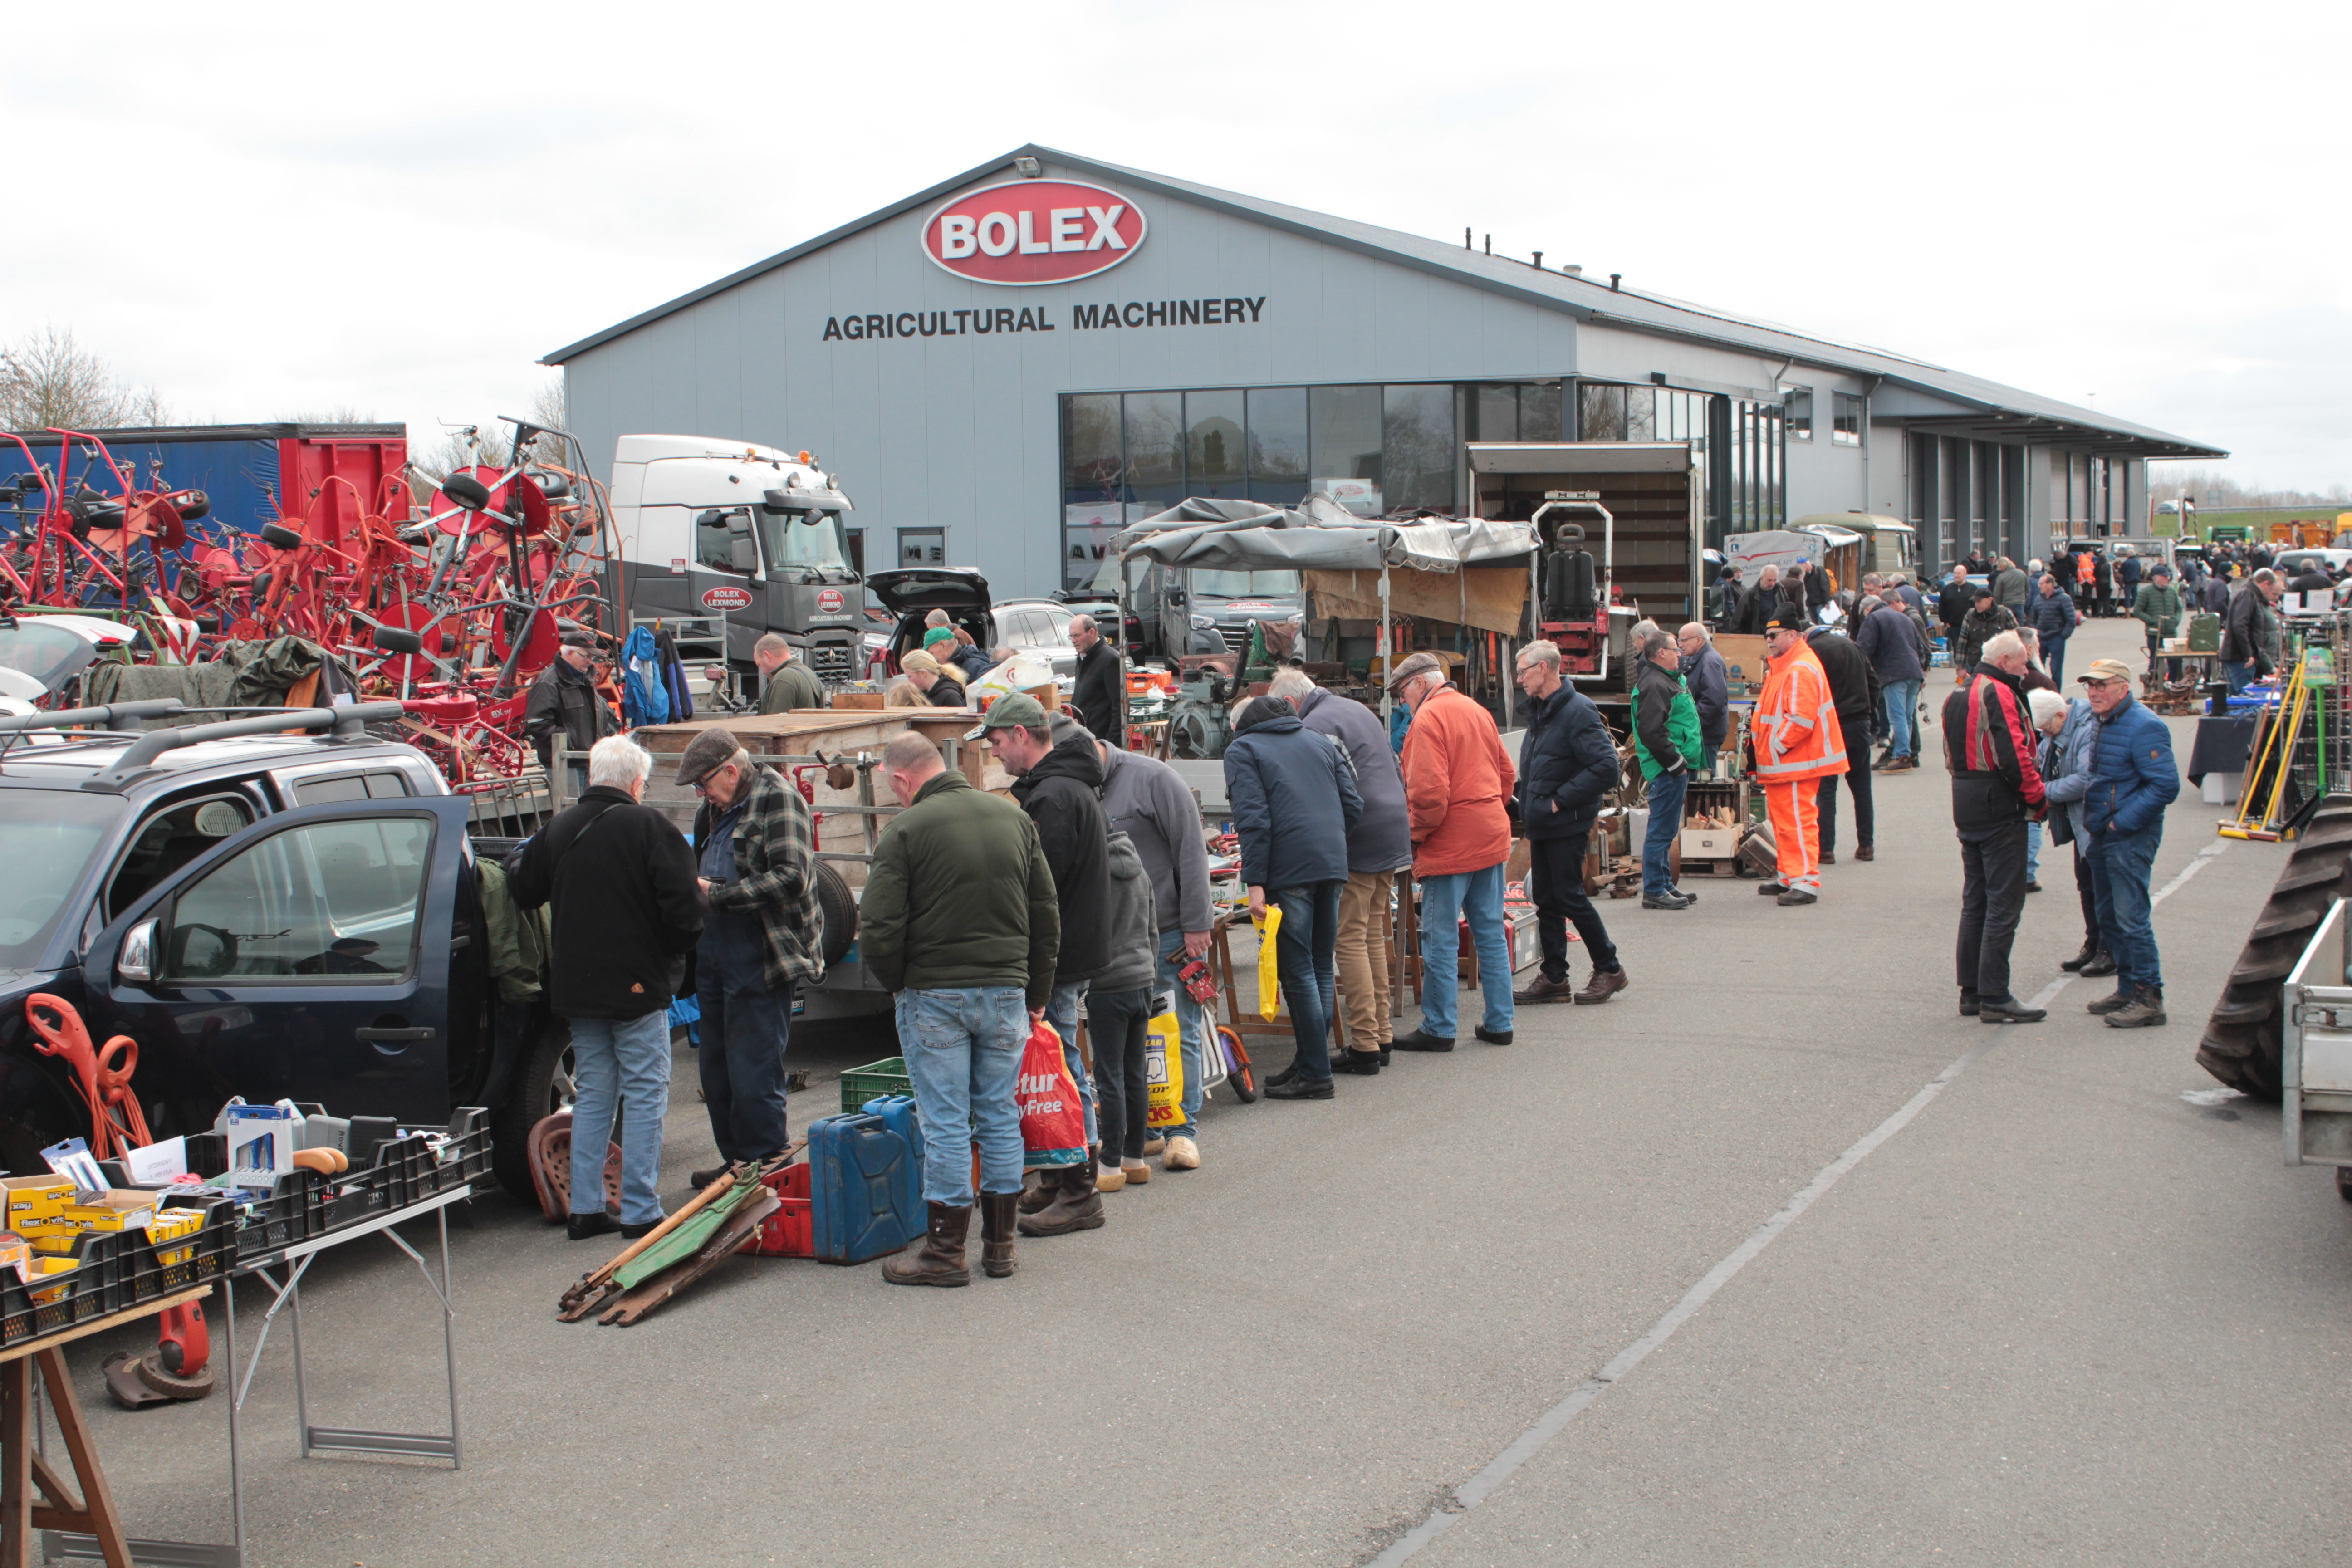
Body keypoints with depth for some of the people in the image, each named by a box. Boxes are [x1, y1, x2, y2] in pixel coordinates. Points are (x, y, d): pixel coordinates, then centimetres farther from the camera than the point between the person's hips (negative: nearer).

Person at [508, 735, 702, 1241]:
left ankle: (585, 1209, 14)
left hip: (575, 988, 5)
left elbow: (523, 891, 14)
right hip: (638, 986, -5)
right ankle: (640, 1212, 0)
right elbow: (682, 907, -17)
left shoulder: (559, 828, 5)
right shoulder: (648, 827, -12)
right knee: (644, 1094, 2)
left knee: (593, 1093, 14)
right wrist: (675, 953, 0)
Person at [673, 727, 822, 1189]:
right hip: (714, 954, 9)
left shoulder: (778, 800, -9)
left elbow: (791, 878, -20)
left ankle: (765, 1164, 4)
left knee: (753, 1071, -7)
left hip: (760, 958, -9)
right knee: (717, 1068, 13)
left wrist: (715, 894, -18)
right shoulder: (714, 810, 17)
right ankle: (736, 1160, 24)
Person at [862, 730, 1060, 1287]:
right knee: (1000, 1119, 12)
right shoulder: (1014, 817, 6)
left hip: (935, 995, -5)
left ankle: (946, 1251, 6)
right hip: (1007, 992, 5)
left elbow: (879, 930, -14)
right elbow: (1047, 914, 10)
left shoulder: (906, 830, -11)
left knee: (946, 1125, 1)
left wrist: (896, 984, 5)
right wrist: (1036, 994, 17)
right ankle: (999, 1246, 18)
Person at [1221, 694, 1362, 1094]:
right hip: (1334, 865, 6)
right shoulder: (1319, 743, 21)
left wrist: (1254, 882, -12)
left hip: (1290, 869, -6)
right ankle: (1310, 1060, 21)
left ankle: (1315, 1074, -1)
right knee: (1321, 968, 14)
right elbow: (1353, 806, 14)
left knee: (1299, 972, -2)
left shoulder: (1242, 750, 4)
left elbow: (1253, 819, -9)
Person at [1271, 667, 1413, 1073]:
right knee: (1374, 937, 14)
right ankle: (1381, 1037, 17)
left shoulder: (1315, 727, -12)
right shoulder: (1358, 710, 18)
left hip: (1358, 845, -9)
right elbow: (1396, 772, 25)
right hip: (1393, 838, 9)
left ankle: (1364, 1045, -5)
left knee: (1350, 941, -5)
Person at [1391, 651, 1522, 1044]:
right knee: (1491, 932, 12)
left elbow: (1430, 792, -21)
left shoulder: (1428, 719, -14)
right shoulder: (1476, 711, 13)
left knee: (1441, 938, -1)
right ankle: (1498, 1023, 16)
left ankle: (1438, 1029, 3)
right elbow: (1506, 773, 18)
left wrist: (1415, 833, -8)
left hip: (1451, 845, -8)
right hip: (1491, 836, 8)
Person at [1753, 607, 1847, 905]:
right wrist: (1759, 741, 13)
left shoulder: (1802, 670, -18)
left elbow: (1801, 720, -25)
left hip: (1798, 764, -11)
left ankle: (1807, 881, -7)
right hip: (1779, 764, 11)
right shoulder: (1781, 666, 17)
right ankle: (1789, 875, 25)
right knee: (1782, 820, 16)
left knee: (1798, 821, -9)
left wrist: (1776, 746, -18)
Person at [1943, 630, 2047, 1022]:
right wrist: (2037, 797, -11)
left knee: (1975, 901, 14)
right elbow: (2013, 754, -22)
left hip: (1965, 805, 9)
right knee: (2004, 903, -7)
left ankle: (1971, 991, 16)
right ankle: (1994, 998, -8)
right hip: (2000, 810, -9)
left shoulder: (1957, 694, 16)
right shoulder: (1999, 694, -14)